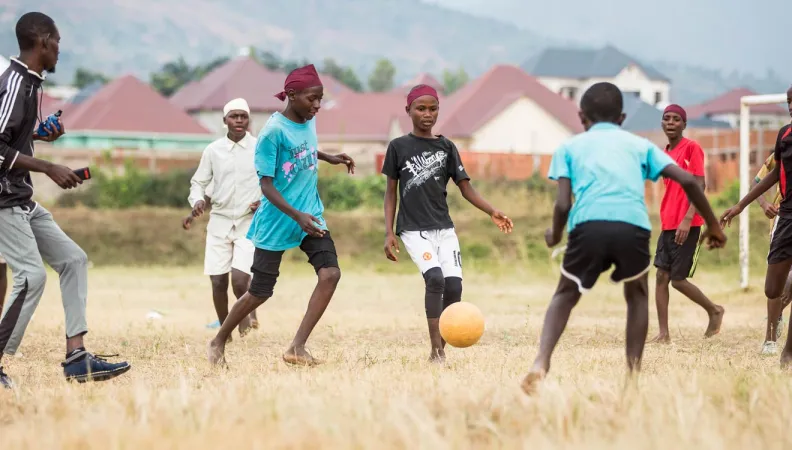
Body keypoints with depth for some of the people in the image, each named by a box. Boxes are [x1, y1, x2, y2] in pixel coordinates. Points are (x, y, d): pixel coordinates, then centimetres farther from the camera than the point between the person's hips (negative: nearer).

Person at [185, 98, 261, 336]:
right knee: (218, 282, -1)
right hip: (219, 221, 2)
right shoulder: (213, 150, 3)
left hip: (250, 222, -2)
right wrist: (197, 201, -9)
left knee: (240, 278, -18)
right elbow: (198, 182, 11)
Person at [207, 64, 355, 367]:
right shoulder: (273, 131, -19)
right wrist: (297, 216, -30)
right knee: (260, 292, 3)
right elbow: (266, 184, -20)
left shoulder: (309, 121, 3)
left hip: (311, 215, 6)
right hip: (276, 223, -6)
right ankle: (219, 343, 26)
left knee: (330, 273, -16)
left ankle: (297, 348, -13)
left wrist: (329, 158, 15)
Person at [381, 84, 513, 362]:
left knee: (454, 284, -11)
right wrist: (388, 233, -1)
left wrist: (492, 212, -8)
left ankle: (440, 349, 4)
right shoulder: (399, 147, 2)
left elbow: (465, 187, 6)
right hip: (413, 229, -3)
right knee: (435, 278, -24)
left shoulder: (446, 147, 8)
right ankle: (436, 350, -21)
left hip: (444, 228, 3)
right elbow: (391, 192, 6)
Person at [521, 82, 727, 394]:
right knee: (637, 295, 27)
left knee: (565, 295, 21)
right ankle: (634, 372, 16)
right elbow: (687, 180, 14)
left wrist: (554, 236, 30)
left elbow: (563, 204, 11)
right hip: (633, 225, 1)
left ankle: (541, 364, 1)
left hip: (588, 225, 0)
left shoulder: (570, 147, 23)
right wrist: (713, 225, 23)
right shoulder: (639, 144, 26)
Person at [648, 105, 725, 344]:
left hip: (687, 226, -8)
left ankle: (714, 310, 17)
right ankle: (663, 333, 2)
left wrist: (687, 219, -23)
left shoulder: (692, 148, -8)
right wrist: (667, 221, 18)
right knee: (661, 276, 0)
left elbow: (699, 186, -15)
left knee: (678, 279, -6)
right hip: (668, 225, 8)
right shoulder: (666, 153, 14)